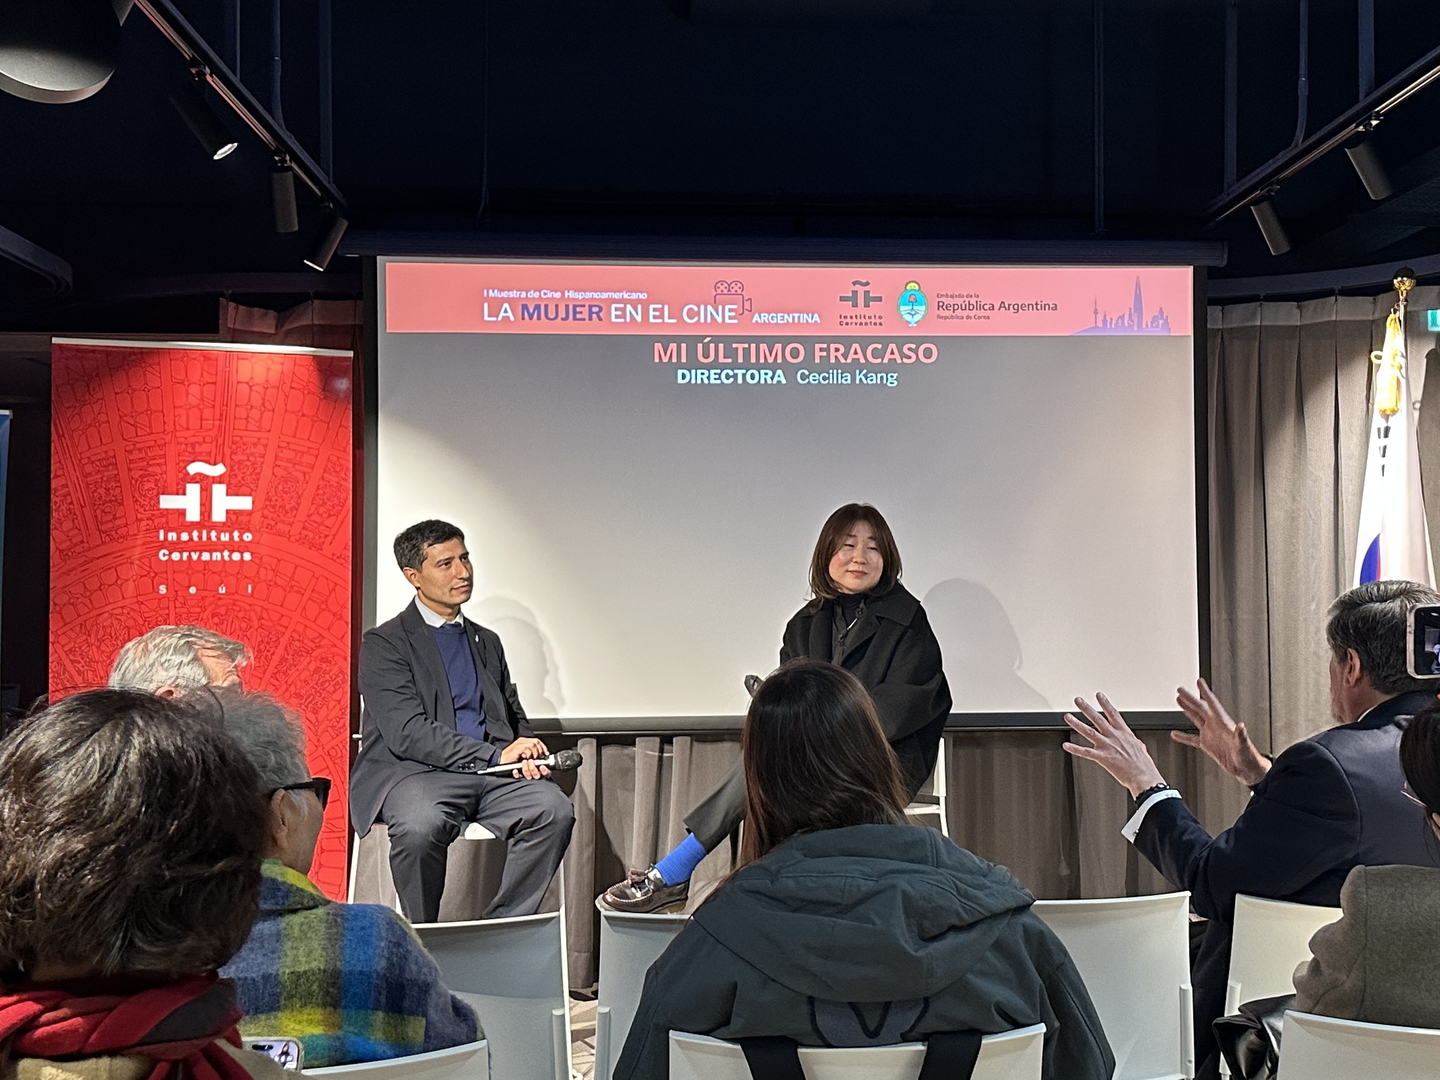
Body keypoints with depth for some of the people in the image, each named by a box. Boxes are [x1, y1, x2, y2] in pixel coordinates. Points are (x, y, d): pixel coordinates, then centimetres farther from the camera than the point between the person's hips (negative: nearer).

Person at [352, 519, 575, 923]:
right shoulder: (383, 643, 4)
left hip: (493, 770, 5)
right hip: (415, 771, -5)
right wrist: (495, 754, -16)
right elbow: (406, 733, -9)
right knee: (420, 826, -38)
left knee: (555, 810, -25)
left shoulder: (487, 642, 24)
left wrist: (523, 756, 0)